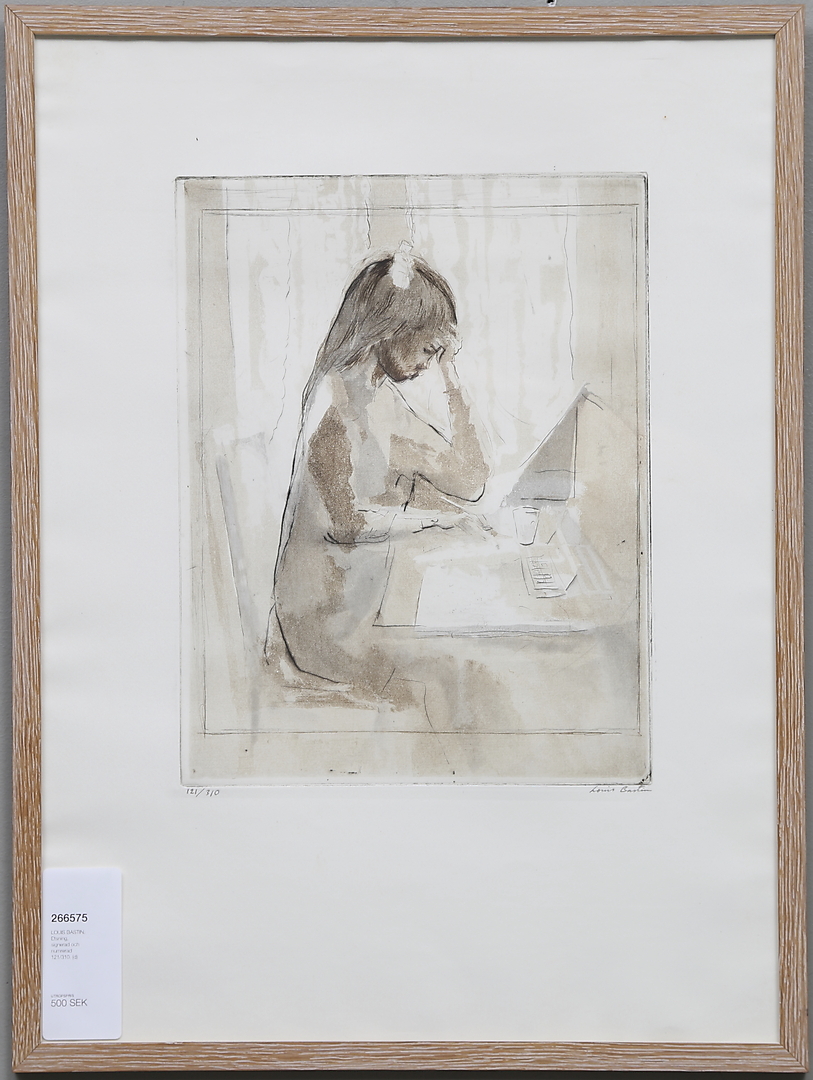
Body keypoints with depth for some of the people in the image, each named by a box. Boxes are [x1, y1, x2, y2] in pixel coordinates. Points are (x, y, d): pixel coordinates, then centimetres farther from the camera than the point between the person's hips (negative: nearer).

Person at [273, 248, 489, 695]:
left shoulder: (383, 397, 11)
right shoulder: (338, 397, -18)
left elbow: (467, 481, 10)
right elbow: (346, 520, -20)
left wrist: (451, 378, 8)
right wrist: (431, 515, -8)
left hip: (370, 588, 9)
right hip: (328, 616, -9)